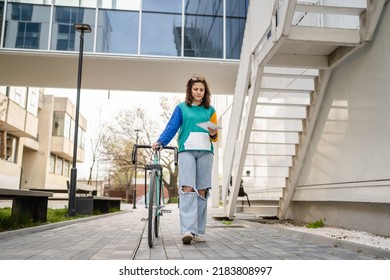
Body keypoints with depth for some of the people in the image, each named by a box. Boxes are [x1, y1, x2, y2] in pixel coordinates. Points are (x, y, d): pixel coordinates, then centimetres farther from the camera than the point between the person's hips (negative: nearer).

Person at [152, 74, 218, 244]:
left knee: (202, 191, 0)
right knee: (188, 188, -15)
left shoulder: (210, 110, 17)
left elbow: (215, 138, 18)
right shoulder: (181, 107, 12)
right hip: (186, 151, -2)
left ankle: (199, 232, 5)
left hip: (205, 152, 2)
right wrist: (160, 142, -13)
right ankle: (187, 230, -21)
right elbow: (171, 127, 2)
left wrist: (213, 134, -5)